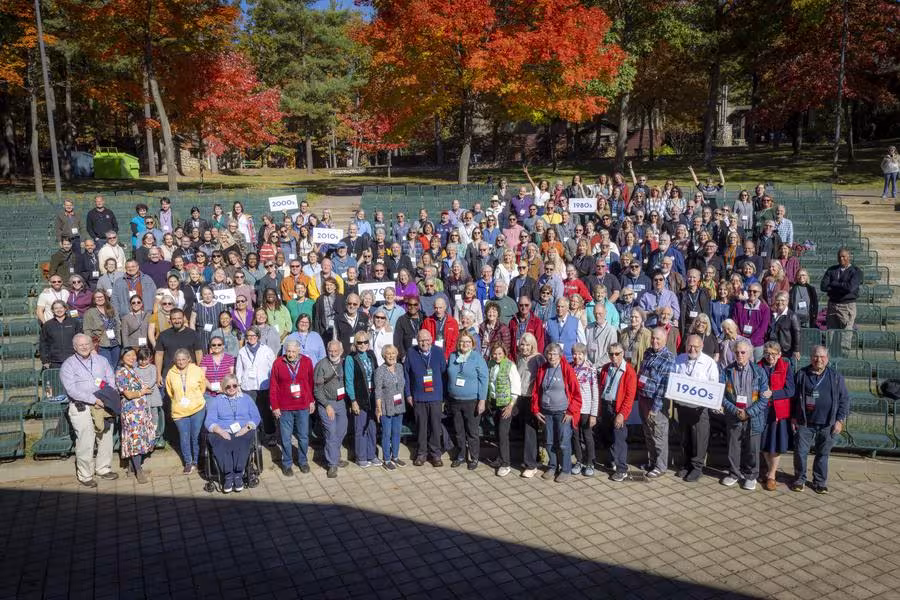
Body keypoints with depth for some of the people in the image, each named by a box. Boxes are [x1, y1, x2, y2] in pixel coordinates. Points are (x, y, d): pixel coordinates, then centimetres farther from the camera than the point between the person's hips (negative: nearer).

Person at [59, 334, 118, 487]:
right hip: (82, 409, -5)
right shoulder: (68, 365, -3)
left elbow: (111, 380, 8)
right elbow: (72, 389, -14)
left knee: (106, 439, 11)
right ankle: (85, 475, 11)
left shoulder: (101, 360, 12)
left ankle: (103, 468, 28)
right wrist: (93, 400, -20)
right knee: (85, 443, -3)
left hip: (103, 406, 5)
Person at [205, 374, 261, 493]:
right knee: (220, 444, -34)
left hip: (243, 432, 0)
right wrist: (221, 431, -14)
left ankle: (238, 474, -34)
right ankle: (228, 475, -33)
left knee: (241, 442, -35)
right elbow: (210, 421, 6)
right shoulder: (216, 401, 21)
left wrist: (246, 428, -10)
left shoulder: (246, 398, 23)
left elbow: (256, 417, 11)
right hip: (222, 433, 0)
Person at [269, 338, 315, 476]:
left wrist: (312, 401, 7)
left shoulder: (307, 361, -3)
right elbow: (273, 386, -2)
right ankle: (287, 464, 23)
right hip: (284, 408, -1)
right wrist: (274, 406, -2)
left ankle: (303, 461, 29)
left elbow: (311, 382, 6)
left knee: (304, 436, 11)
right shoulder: (278, 363, -7)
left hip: (303, 407, 1)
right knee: (286, 438, 7)